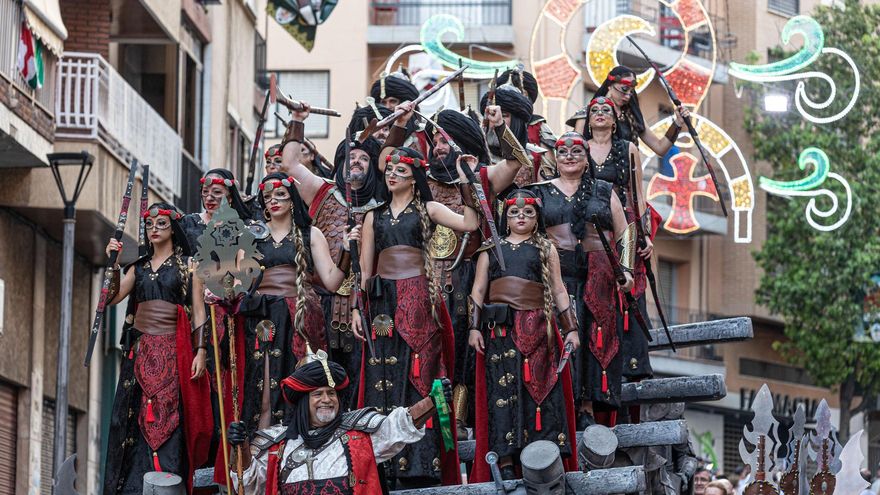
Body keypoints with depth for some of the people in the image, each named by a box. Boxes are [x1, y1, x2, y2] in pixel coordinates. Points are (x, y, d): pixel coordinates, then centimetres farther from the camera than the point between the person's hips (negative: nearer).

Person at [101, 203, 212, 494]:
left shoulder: (187, 264, 5)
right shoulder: (139, 267, 17)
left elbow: (198, 310, 0)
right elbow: (112, 297, 5)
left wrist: (200, 350, -9)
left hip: (172, 350, -4)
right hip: (140, 349, 4)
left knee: (167, 418, -11)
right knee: (135, 420, 0)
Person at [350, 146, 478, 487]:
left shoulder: (427, 210, 7)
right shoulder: (375, 216, 17)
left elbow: (469, 223, -11)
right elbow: (365, 267, 15)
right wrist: (357, 308, 7)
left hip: (417, 302, -3)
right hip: (383, 303, 3)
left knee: (416, 377, -7)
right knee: (382, 379, -2)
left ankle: (419, 463, -8)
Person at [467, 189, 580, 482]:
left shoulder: (546, 249, 14)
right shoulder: (491, 249, 17)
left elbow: (558, 290, 11)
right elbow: (478, 290, 12)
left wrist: (570, 328, 4)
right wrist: (474, 327, 1)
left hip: (536, 327, -1)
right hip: (499, 328, 1)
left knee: (537, 389, -7)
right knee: (502, 391, -6)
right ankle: (505, 463, -9)